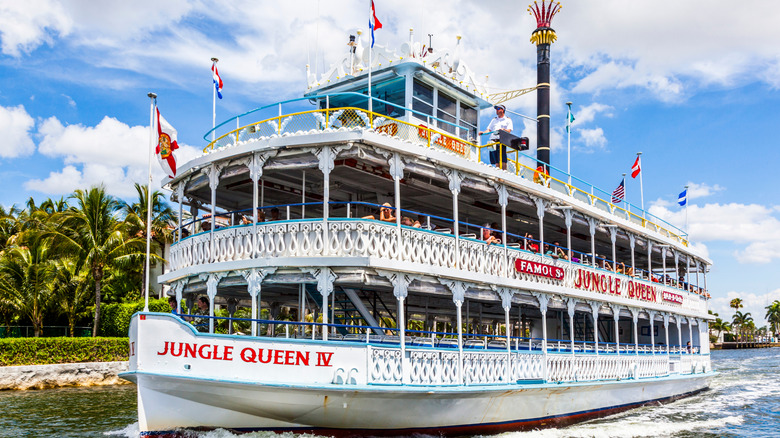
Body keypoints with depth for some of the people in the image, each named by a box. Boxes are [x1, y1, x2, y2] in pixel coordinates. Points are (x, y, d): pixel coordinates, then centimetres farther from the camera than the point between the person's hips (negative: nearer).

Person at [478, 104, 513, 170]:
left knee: (502, 160, -16)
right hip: (493, 141, 4)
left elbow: (509, 130, -1)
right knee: (496, 161, -2)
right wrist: (483, 132, 2)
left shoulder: (508, 120, 13)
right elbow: (489, 129, 22)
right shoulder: (494, 120, 28)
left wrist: (503, 129, -22)